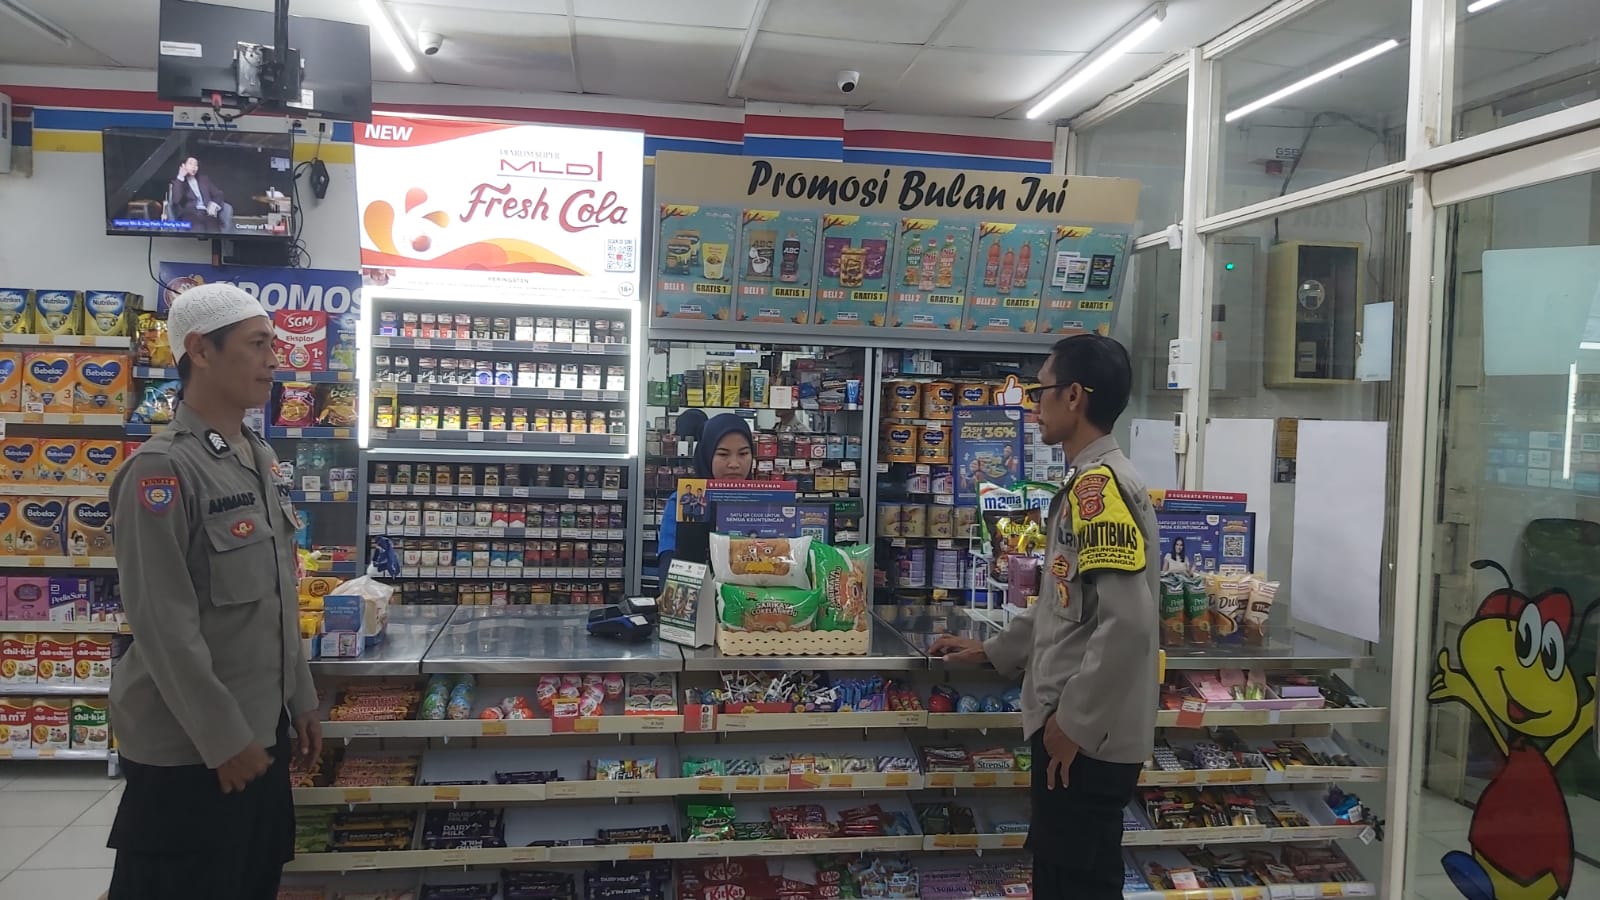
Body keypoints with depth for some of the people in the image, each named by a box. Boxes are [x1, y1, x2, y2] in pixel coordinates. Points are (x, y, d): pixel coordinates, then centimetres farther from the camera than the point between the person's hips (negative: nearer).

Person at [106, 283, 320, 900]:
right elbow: (164, 623, -20)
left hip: (262, 732, 8)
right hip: (190, 746, -8)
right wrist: (222, 736, -17)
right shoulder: (162, 469, -17)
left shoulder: (260, 459, 9)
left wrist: (300, 700, 15)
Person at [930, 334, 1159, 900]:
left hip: (1087, 737, -10)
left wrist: (1074, 722, -19)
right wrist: (991, 652, 27)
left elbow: (1128, 622, -27)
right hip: (1074, 726, 10)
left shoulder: (1102, 485, -19)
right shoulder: (1086, 484, 13)